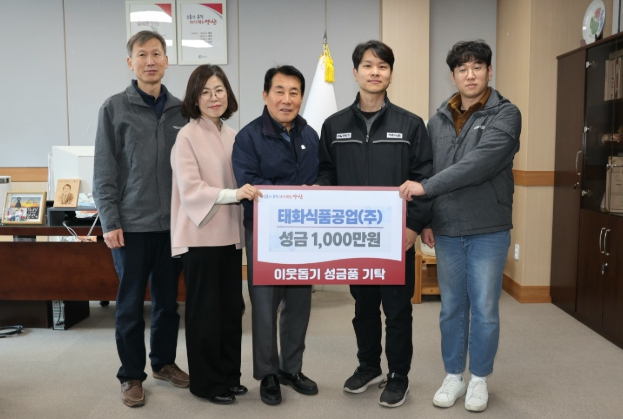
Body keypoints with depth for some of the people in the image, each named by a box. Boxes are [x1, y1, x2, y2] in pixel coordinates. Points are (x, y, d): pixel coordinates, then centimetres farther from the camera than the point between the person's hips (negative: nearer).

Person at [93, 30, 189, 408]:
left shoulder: (180, 110, 7)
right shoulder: (115, 108, -1)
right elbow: (104, 171, -4)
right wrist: (110, 221, -9)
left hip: (172, 222, 3)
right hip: (131, 223, -3)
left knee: (168, 299, 12)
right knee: (131, 303, 5)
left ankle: (165, 361, 29)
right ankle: (132, 375, 20)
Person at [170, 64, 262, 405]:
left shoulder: (233, 136, 9)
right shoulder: (187, 137, -10)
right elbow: (189, 189, -18)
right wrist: (234, 194, -28)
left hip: (230, 234, 6)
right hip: (201, 235, -6)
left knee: (231, 308, 13)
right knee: (205, 310, 5)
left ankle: (228, 374, 28)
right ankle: (206, 381, 19)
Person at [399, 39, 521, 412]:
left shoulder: (505, 114, -6)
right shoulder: (439, 120, 8)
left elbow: (481, 164, -22)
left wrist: (425, 187, -23)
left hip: (489, 230, -3)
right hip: (447, 231, 4)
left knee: (484, 309, 6)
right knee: (452, 307, 12)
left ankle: (479, 378, 25)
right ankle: (454, 375, 28)